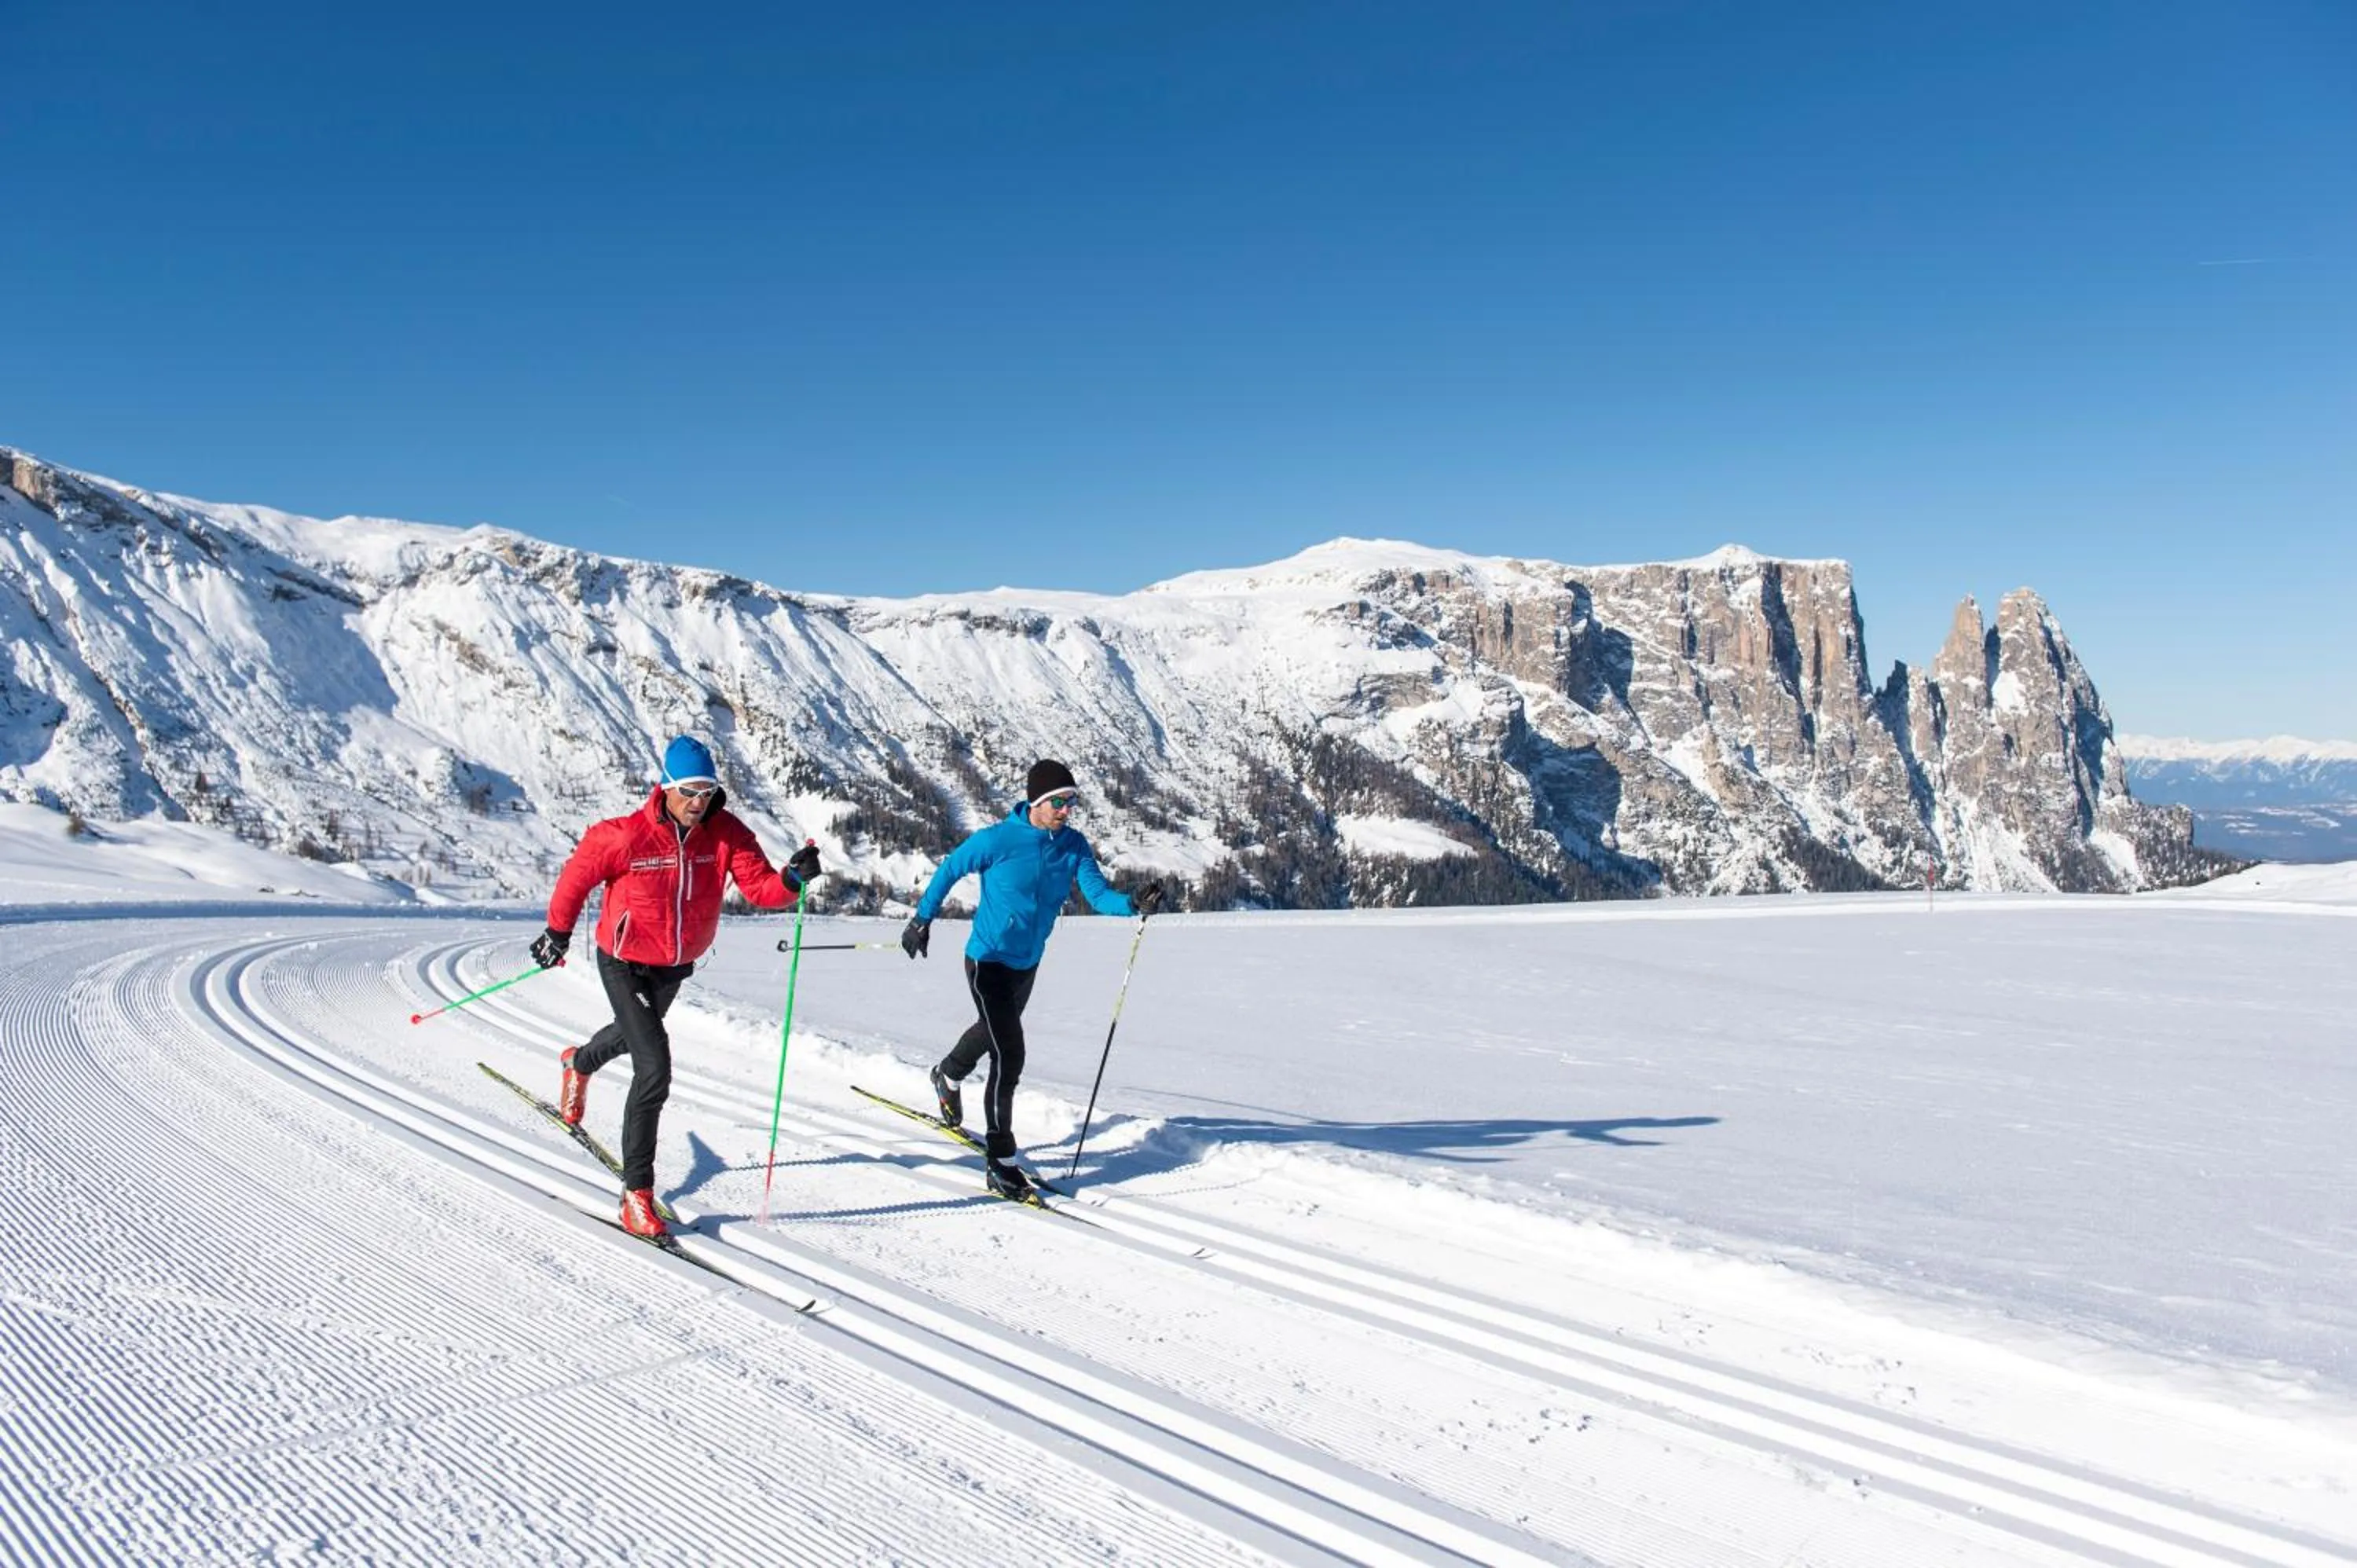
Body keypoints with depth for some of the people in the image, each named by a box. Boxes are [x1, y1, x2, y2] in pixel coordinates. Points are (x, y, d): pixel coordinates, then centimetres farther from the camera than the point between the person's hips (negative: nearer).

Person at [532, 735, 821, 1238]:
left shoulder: (727, 834, -17)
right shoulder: (625, 837, -25)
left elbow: (761, 888, -23)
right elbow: (579, 872, -8)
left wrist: (793, 879, -45)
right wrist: (558, 932, 2)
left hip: (678, 964, 5)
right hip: (626, 963, -5)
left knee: (634, 1032, 34)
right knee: (655, 1069, -18)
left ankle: (580, 1064, 71)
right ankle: (637, 1192, -6)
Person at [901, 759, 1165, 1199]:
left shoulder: (1073, 845, -7)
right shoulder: (997, 841, -21)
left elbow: (1098, 893, -14)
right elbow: (949, 870, -6)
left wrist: (1134, 905, -34)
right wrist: (921, 920, 0)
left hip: (1028, 963, 7)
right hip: (989, 961, -7)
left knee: (994, 1030, 31)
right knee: (1009, 1055, -16)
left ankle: (949, 1076, 63)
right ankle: (1000, 1160, -6)